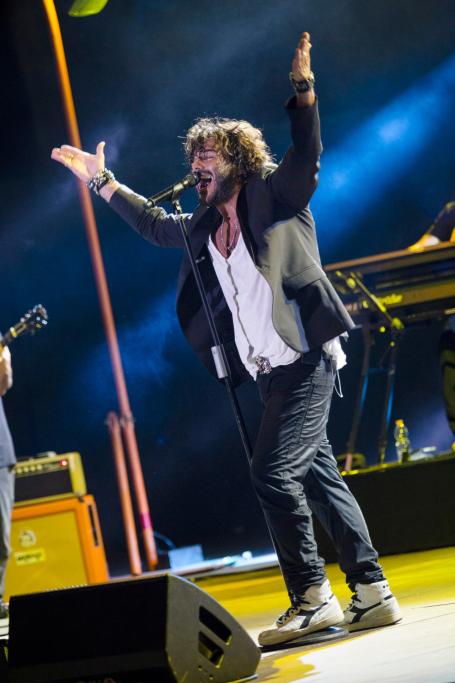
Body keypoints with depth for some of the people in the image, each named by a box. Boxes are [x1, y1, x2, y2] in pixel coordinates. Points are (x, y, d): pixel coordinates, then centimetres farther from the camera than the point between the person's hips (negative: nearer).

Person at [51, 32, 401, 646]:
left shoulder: (276, 196, 0)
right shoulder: (205, 225, 17)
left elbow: (306, 154, -15)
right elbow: (154, 224, 32)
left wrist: (303, 88, -27)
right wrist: (101, 181, 32)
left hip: (305, 362, -8)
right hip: (270, 372, 8)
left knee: (275, 473, -16)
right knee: (320, 479, 7)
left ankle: (313, 597, -10)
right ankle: (372, 593, 10)